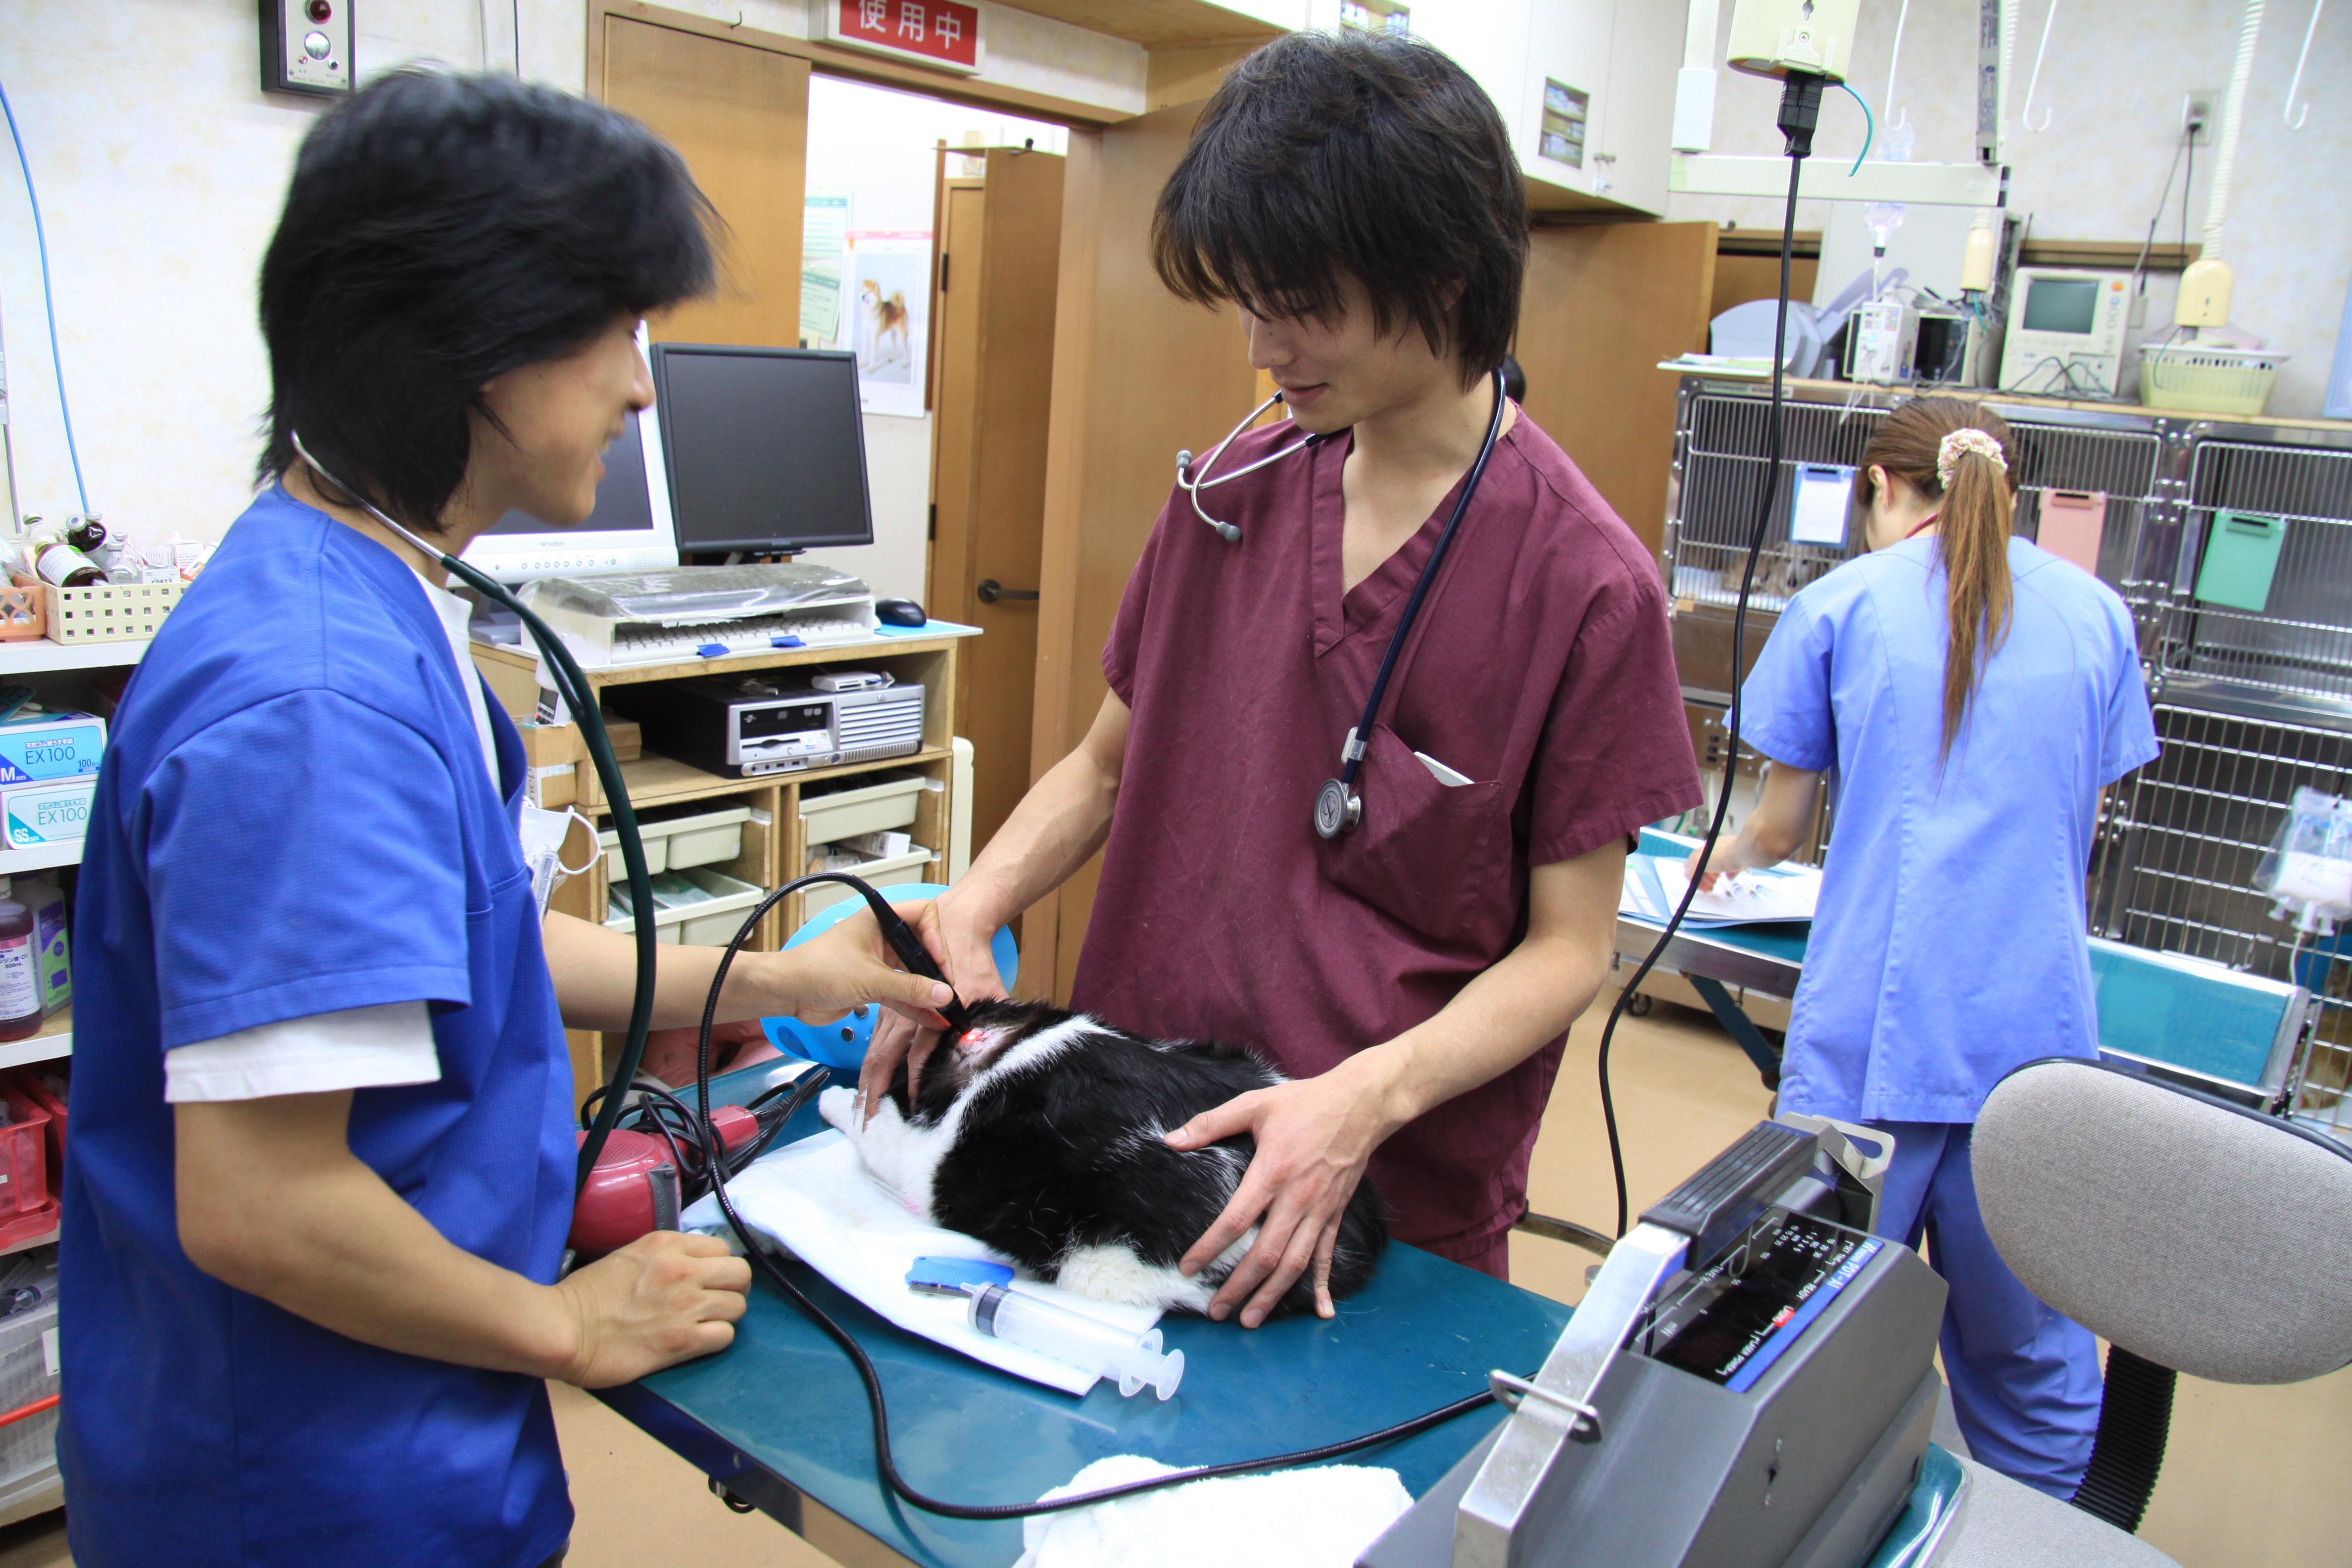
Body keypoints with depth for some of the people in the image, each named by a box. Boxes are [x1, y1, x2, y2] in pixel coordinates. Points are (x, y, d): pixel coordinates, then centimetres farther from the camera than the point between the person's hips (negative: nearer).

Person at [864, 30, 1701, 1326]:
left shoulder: (1584, 584, -14)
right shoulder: (1228, 497, 0)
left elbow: (1568, 947, -11)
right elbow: (1106, 761, 8)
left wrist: (1370, 1097, -26)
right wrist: (972, 907, -9)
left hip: (1395, 1206, -4)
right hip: (1133, 1126, 4)